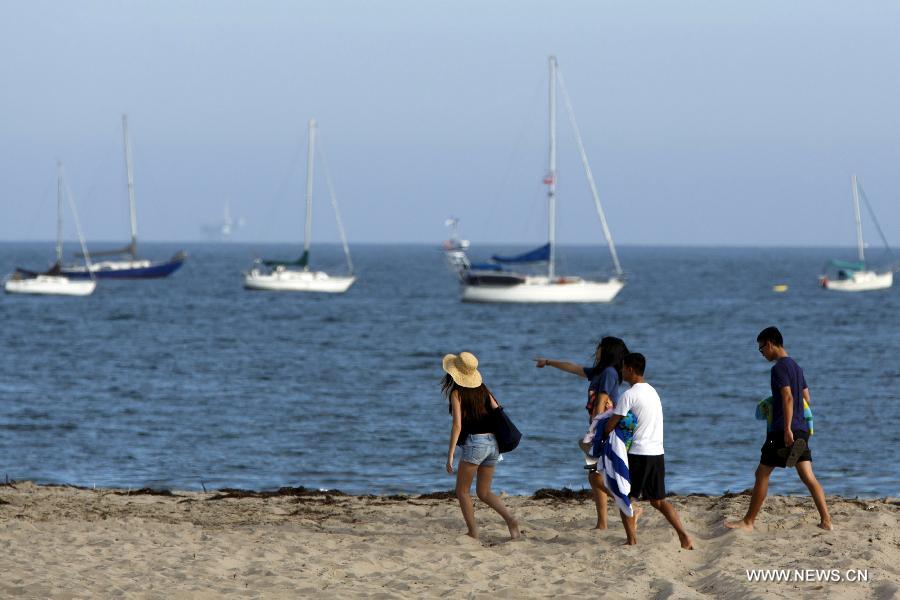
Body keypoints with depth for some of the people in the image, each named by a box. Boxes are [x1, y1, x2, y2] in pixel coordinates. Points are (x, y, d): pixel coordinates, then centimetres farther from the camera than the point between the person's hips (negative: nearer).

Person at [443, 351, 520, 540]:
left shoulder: (456, 392, -6)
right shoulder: (482, 389, 12)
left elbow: (457, 425, -13)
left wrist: (450, 454, -13)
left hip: (474, 442, -6)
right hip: (493, 443, 6)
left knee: (462, 492, 9)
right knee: (484, 493, 14)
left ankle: (473, 532, 3)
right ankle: (511, 519, -7)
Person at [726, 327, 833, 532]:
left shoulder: (779, 368, -11)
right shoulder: (796, 367, 17)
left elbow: (787, 397, -21)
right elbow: (806, 398, 23)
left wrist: (787, 429, -24)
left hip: (783, 431, -8)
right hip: (802, 429, 8)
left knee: (762, 474, 1)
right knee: (808, 476, 4)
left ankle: (748, 522, 6)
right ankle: (826, 521, -5)